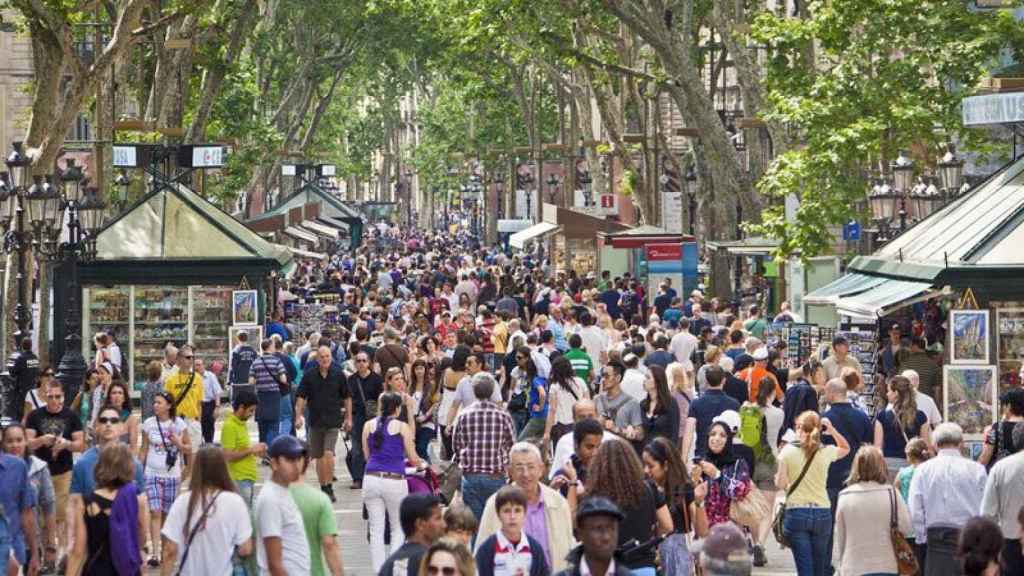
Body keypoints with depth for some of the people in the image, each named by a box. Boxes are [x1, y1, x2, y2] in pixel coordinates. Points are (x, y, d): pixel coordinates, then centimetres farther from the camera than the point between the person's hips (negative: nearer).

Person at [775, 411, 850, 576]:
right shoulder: (826, 452, 0)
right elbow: (846, 448, 21)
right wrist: (832, 431, 9)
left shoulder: (788, 451, -4)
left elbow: (781, 484, -5)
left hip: (796, 513, -2)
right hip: (822, 514, 2)